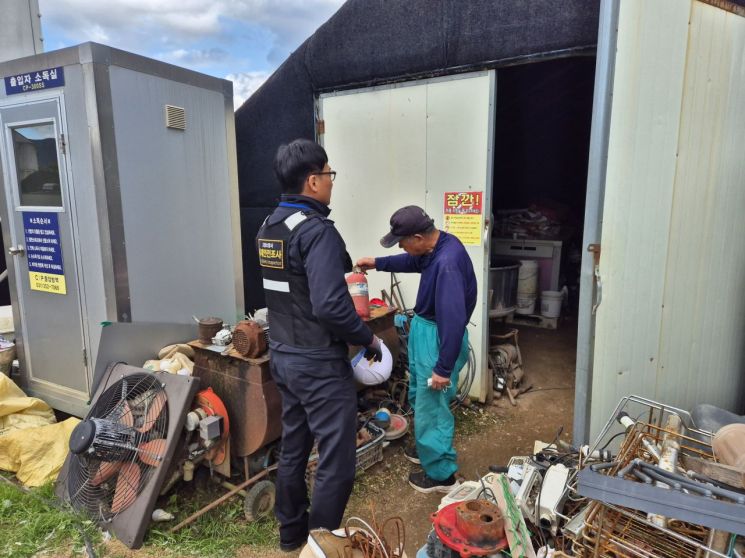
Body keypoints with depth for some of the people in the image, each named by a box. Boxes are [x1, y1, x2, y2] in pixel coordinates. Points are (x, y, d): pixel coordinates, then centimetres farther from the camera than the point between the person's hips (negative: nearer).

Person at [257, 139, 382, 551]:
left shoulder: (268, 227, 8)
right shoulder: (317, 230, -21)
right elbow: (331, 306, -28)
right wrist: (368, 338, -13)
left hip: (282, 355, 10)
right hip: (319, 363, -9)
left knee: (293, 448, 21)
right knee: (336, 462, 5)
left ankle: (291, 532, 38)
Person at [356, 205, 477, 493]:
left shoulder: (447, 263, -32)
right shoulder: (436, 245, -2)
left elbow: (453, 319, -31)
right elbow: (412, 262, 22)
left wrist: (444, 368, -26)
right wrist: (377, 263, 17)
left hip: (438, 339, -10)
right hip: (424, 329, 10)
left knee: (432, 406, 4)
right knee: (419, 398, 25)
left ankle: (441, 474, 23)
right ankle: (426, 449, 46)